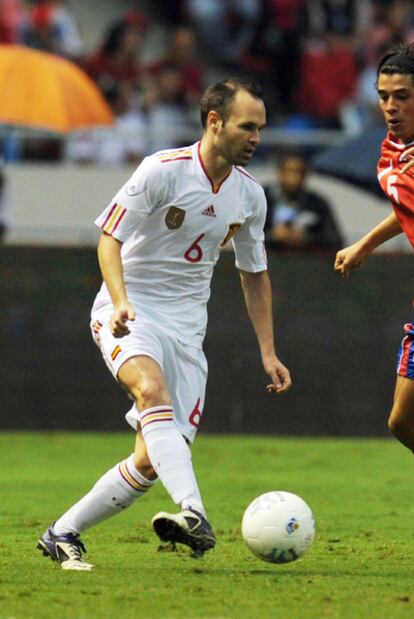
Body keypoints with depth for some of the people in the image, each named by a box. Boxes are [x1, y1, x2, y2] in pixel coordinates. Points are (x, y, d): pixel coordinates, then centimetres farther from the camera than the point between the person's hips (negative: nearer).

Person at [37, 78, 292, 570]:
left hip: (186, 326, 6)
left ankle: (64, 534, 13)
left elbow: (254, 274, 18)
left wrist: (268, 352, 13)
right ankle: (194, 515, -53)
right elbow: (110, 238, -11)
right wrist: (121, 302, -28)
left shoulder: (249, 195, 6)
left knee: (151, 461, -5)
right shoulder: (163, 170, -12)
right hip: (129, 315, -5)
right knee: (152, 388, -37)